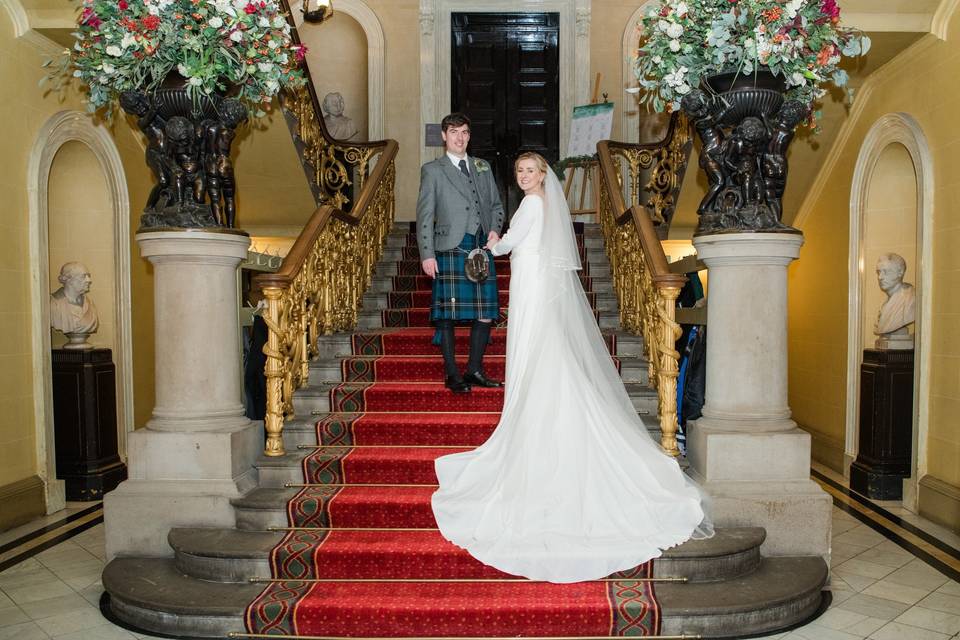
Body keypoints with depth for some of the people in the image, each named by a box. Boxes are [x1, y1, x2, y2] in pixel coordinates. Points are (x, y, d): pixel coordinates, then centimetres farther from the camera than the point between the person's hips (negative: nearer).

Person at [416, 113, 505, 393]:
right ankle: (452, 375, 8)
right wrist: (427, 254, -8)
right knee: (447, 315, -3)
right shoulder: (432, 170, 5)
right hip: (451, 250, -4)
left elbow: (496, 205, 23)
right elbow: (425, 215, 0)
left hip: (482, 249, 5)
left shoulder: (483, 167, 19)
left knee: (485, 313, 4)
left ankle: (475, 370, 17)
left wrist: (494, 229, 2)